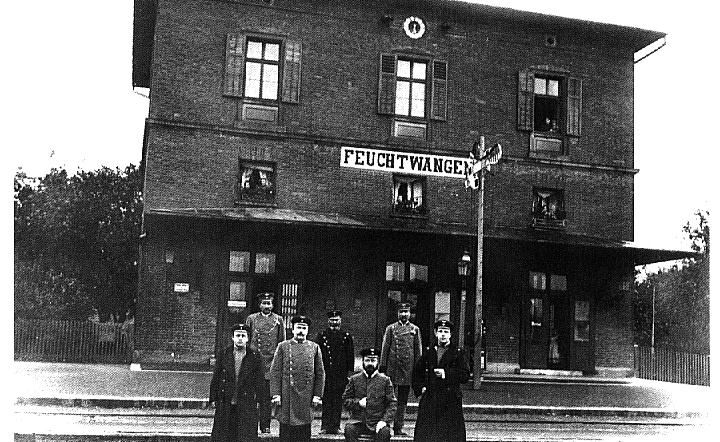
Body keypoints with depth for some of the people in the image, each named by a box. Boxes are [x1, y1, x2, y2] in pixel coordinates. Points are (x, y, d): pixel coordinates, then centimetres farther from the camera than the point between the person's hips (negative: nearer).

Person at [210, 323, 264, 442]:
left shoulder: (254, 356, 2)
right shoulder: (224, 354, 4)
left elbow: (259, 381, 4)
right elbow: (215, 379, 7)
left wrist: (257, 400, -2)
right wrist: (213, 399, 3)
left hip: (246, 405, -1)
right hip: (225, 405, 1)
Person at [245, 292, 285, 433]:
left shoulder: (278, 319, 8)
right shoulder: (251, 318, 8)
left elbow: (282, 343, 10)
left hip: (270, 363, 0)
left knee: (267, 396, 2)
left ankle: (265, 425, 7)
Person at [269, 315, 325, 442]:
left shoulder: (314, 348, 7)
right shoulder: (283, 347, 4)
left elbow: (320, 374, 8)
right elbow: (275, 372, 1)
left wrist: (317, 395, 1)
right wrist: (276, 394, -6)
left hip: (306, 398, 1)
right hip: (286, 398, -1)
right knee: (286, 431, 2)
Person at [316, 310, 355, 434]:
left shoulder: (347, 336, 8)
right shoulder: (321, 335, 7)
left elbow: (351, 355, 8)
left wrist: (350, 371, 2)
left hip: (341, 374, 0)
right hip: (325, 373, 0)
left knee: (338, 401, 3)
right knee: (326, 400, 0)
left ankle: (335, 426, 9)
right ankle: (325, 426, 5)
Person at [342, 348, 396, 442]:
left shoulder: (385, 380, 7)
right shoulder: (354, 379, 10)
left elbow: (392, 403, 4)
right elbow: (345, 400, 11)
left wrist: (384, 420, -10)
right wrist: (358, 403, -8)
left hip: (377, 422, 0)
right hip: (357, 420, 1)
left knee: (385, 432, -30)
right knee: (349, 429, -30)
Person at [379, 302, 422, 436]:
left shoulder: (415, 329, 9)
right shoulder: (391, 328, 6)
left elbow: (418, 350, 9)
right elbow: (385, 348, 4)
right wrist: (383, 366, -1)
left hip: (408, 369, 1)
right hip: (392, 367, -1)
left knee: (403, 400, 5)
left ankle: (398, 427, 11)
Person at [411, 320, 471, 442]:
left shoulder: (458, 353, 3)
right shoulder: (429, 352, 12)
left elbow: (465, 376, -4)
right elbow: (416, 372, 22)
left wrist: (446, 373, -13)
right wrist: (420, 388, 9)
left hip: (451, 400, -3)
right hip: (429, 399, 3)